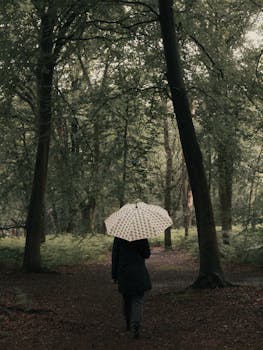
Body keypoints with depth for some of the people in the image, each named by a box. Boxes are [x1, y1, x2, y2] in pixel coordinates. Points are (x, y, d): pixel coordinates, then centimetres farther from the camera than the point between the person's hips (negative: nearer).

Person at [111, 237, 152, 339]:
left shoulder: (118, 238, -3)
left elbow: (115, 257, 0)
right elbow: (147, 254, -3)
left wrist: (114, 275, 6)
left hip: (123, 273, 2)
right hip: (139, 273, -2)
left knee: (127, 299, 18)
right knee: (138, 300, 2)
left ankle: (128, 324, 31)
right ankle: (135, 326, -12)